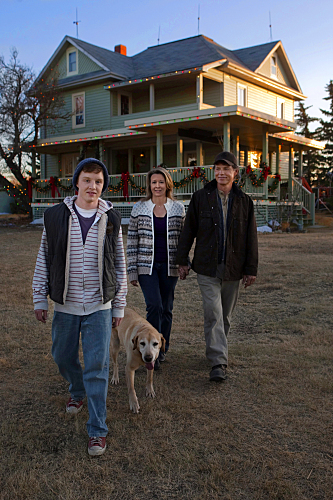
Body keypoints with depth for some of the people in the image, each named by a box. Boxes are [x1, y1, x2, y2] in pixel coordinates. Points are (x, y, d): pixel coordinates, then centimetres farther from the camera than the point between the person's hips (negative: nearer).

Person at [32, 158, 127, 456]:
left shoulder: (111, 219, -1)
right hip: (65, 306, 2)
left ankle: (97, 430, 11)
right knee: (63, 357, 17)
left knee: (97, 366, -1)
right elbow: (44, 260, 5)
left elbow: (120, 265, 5)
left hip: (99, 307, -1)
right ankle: (78, 392, 49)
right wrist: (40, 299, 4)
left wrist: (119, 306, 5)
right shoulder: (56, 217, -2)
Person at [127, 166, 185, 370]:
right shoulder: (139, 209, 0)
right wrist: (132, 270, -2)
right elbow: (132, 241, 1)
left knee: (166, 309, 9)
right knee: (154, 306, -14)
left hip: (169, 266, 2)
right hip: (147, 266, -1)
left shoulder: (178, 209, 3)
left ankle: (162, 350, 25)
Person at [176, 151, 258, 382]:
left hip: (233, 268, 2)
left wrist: (251, 269, 3)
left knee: (226, 314, 14)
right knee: (214, 314, -9)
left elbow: (251, 238, 5)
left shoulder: (244, 201, 3)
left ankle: (217, 351, 33)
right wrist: (183, 260, 1)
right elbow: (188, 231, 4)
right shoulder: (201, 197, 0)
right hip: (207, 268, -2)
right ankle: (218, 362, -7)